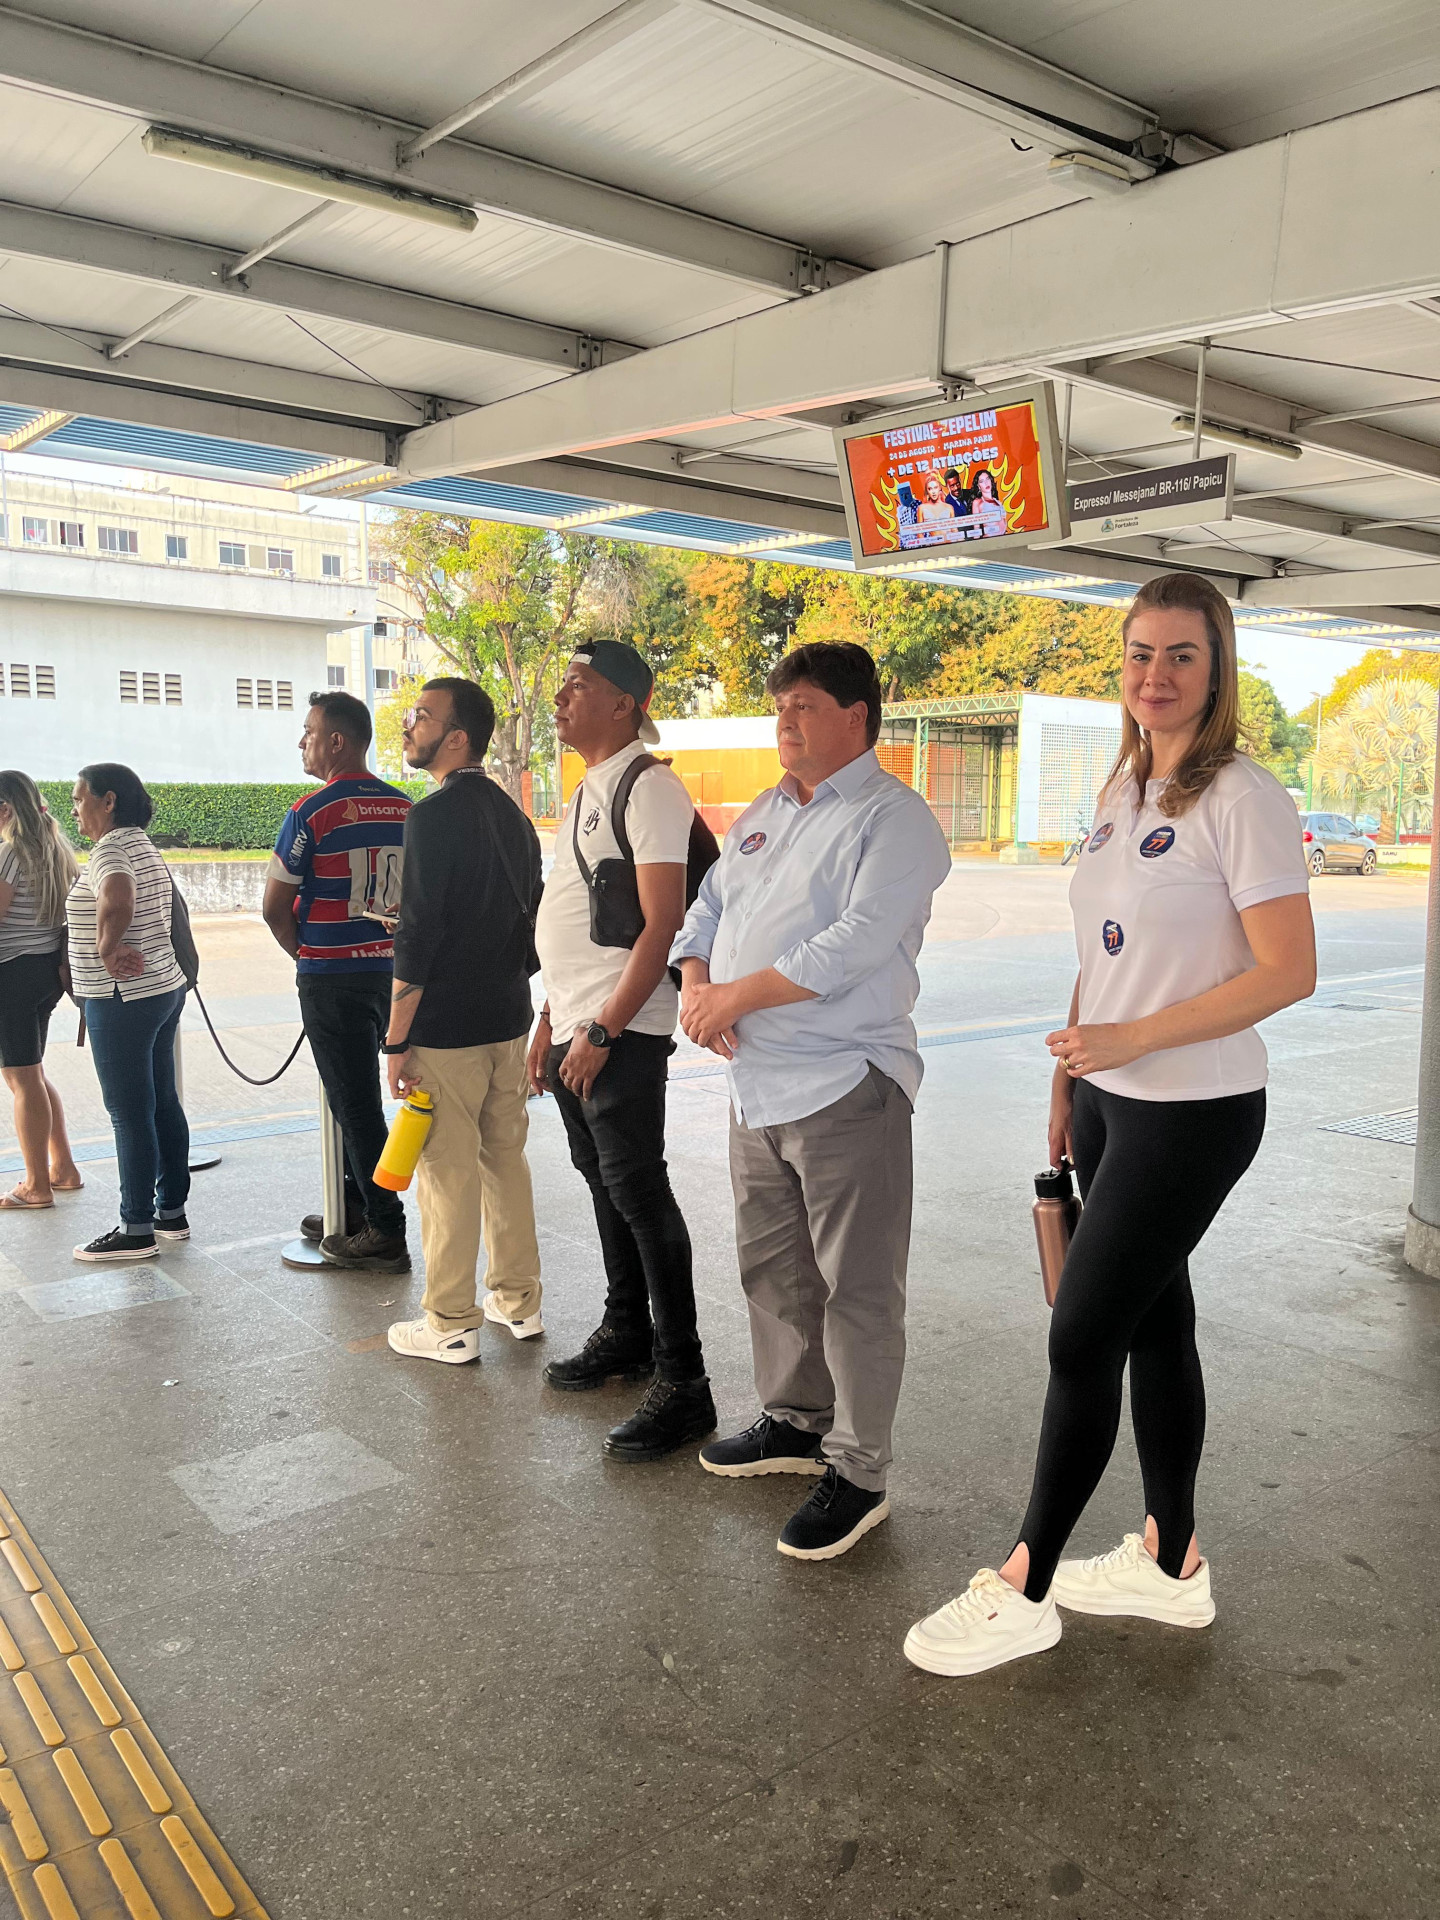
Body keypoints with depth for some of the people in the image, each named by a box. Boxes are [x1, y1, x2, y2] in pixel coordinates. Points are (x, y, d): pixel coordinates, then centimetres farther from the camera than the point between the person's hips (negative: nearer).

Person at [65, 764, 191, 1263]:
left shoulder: (110, 852, -17)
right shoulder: (142, 846, 14)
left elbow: (117, 901, -39)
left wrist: (106, 949, -24)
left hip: (122, 1001, -10)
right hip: (164, 988, 10)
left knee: (130, 1115, -2)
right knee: (164, 1105, 14)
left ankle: (137, 1230, 6)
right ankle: (172, 1212, 23)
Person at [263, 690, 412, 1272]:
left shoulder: (312, 813, -13)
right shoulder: (405, 808, 5)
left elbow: (275, 908, -7)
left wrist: (306, 957, 9)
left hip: (331, 979, -7)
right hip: (390, 972, 7)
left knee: (354, 1103, 0)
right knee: (357, 1094, 18)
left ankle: (386, 1231, 4)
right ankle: (351, 1209, 28)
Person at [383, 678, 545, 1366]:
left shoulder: (434, 815, -15)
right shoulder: (512, 814, 10)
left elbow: (417, 934, -18)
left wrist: (396, 1040, -13)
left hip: (445, 1029, -8)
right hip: (509, 1021, 8)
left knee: (447, 1175, 2)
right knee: (505, 1158, 16)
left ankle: (451, 1325, 12)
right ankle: (519, 1302, 26)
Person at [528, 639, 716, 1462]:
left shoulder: (648, 787, -13)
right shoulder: (589, 789, 17)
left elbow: (663, 924, -19)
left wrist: (602, 1030, -21)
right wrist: (551, 1020, 19)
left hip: (620, 1033, -9)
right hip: (573, 1026, 9)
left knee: (640, 1193, -6)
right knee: (606, 1186, 17)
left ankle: (683, 1384, 2)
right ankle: (625, 1334, 33)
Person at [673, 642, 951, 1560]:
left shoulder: (893, 819, -10)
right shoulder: (763, 814, 17)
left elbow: (857, 943, -22)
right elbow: (708, 909, 17)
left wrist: (739, 995, -18)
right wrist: (696, 985, -4)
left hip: (844, 1087, -8)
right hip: (757, 1085, 9)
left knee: (857, 1289, 1)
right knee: (772, 1267, 19)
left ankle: (858, 1473, 13)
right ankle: (795, 1421, 37)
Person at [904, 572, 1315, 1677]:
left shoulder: (1242, 799, -15)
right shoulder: (1121, 794, 10)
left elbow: (1289, 972, -19)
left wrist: (1130, 1039, -22)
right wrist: (1070, 1077, 14)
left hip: (1194, 1114, -8)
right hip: (1114, 1101, 8)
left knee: (1083, 1338, -2)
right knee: (1154, 1322, 16)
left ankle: (1024, 1590, 14)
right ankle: (1173, 1564, 32)